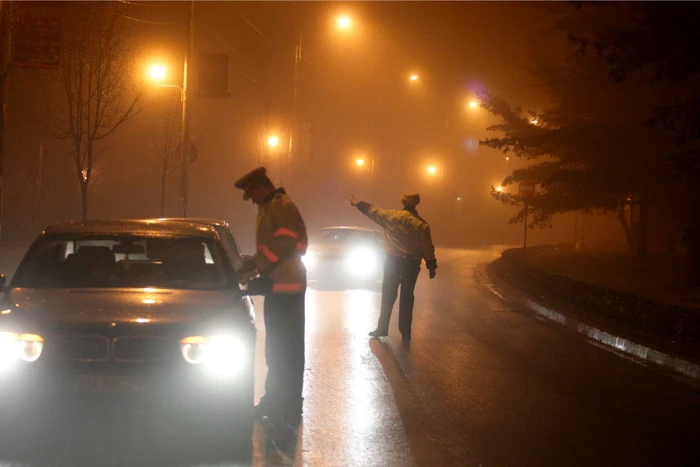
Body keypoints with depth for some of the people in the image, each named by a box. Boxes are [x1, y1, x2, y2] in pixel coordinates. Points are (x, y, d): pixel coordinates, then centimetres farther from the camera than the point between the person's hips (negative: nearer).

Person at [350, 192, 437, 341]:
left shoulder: (392, 216, -6)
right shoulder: (422, 224, -6)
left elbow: (373, 211, 9)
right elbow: (428, 248, -4)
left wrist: (358, 203, 24)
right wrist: (431, 267, 4)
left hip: (393, 261, 0)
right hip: (412, 263, 0)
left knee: (388, 296, 9)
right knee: (407, 298, 7)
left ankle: (382, 328, 9)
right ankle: (405, 332, 9)